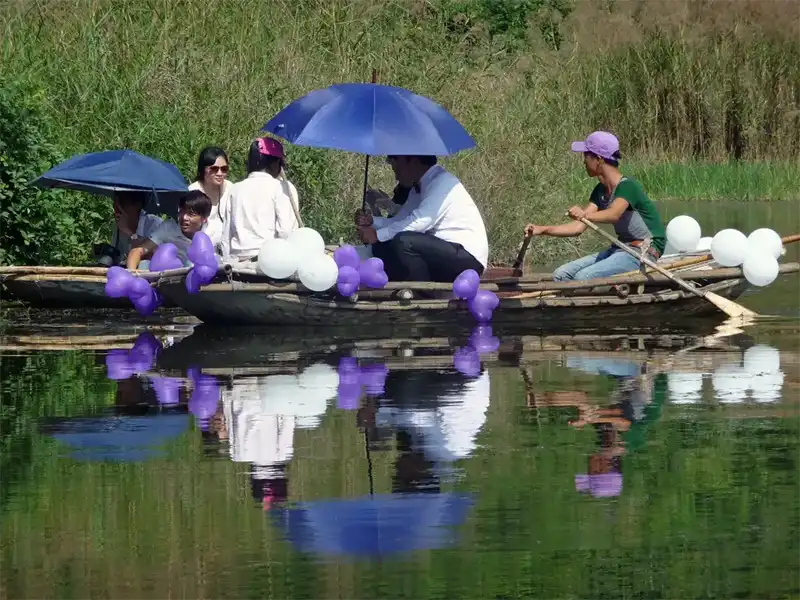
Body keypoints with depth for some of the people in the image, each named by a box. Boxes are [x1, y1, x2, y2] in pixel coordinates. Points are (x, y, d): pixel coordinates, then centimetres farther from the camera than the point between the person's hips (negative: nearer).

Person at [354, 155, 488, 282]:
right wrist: (372, 221, -2)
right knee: (383, 247, 5)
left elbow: (420, 222, -25)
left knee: (403, 242, -27)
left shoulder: (442, 182, -16)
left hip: (467, 257, -10)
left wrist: (377, 235, -19)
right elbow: (399, 220, 17)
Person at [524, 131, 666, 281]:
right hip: (620, 249, 10)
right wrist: (542, 230, -6)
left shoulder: (628, 186, -16)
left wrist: (585, 215, -55)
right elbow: (579, 227, 5)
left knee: (583, 277, -29)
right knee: (561, 275, -3)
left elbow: (613, 214, -37)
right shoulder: (600, 191, 11)